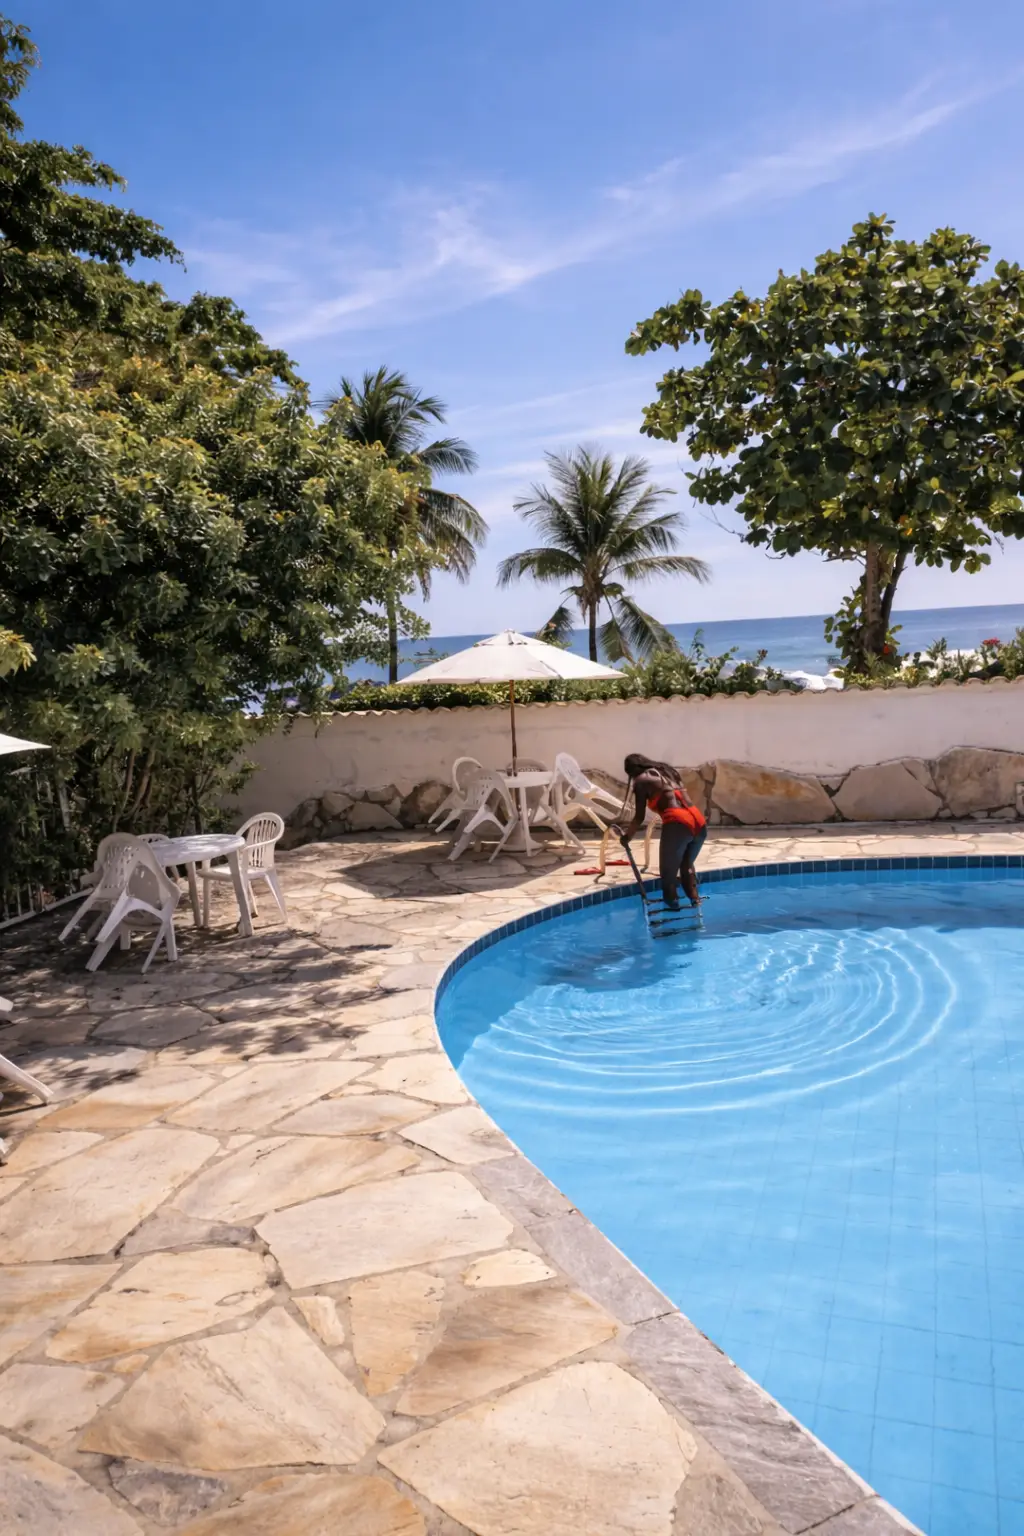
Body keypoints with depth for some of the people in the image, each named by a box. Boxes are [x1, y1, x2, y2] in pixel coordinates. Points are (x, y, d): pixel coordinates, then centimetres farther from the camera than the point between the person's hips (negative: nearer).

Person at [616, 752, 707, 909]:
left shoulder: (641, 780, 9)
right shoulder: (669, 771, 28)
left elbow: (640, 817, 6)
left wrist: (627, 835, 21)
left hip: (678, 824, -7)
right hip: (699, 822, 7)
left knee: (668, 872, 6)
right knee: (686, 864, 27)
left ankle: (673, 906, 5)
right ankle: (695, 899, 20)